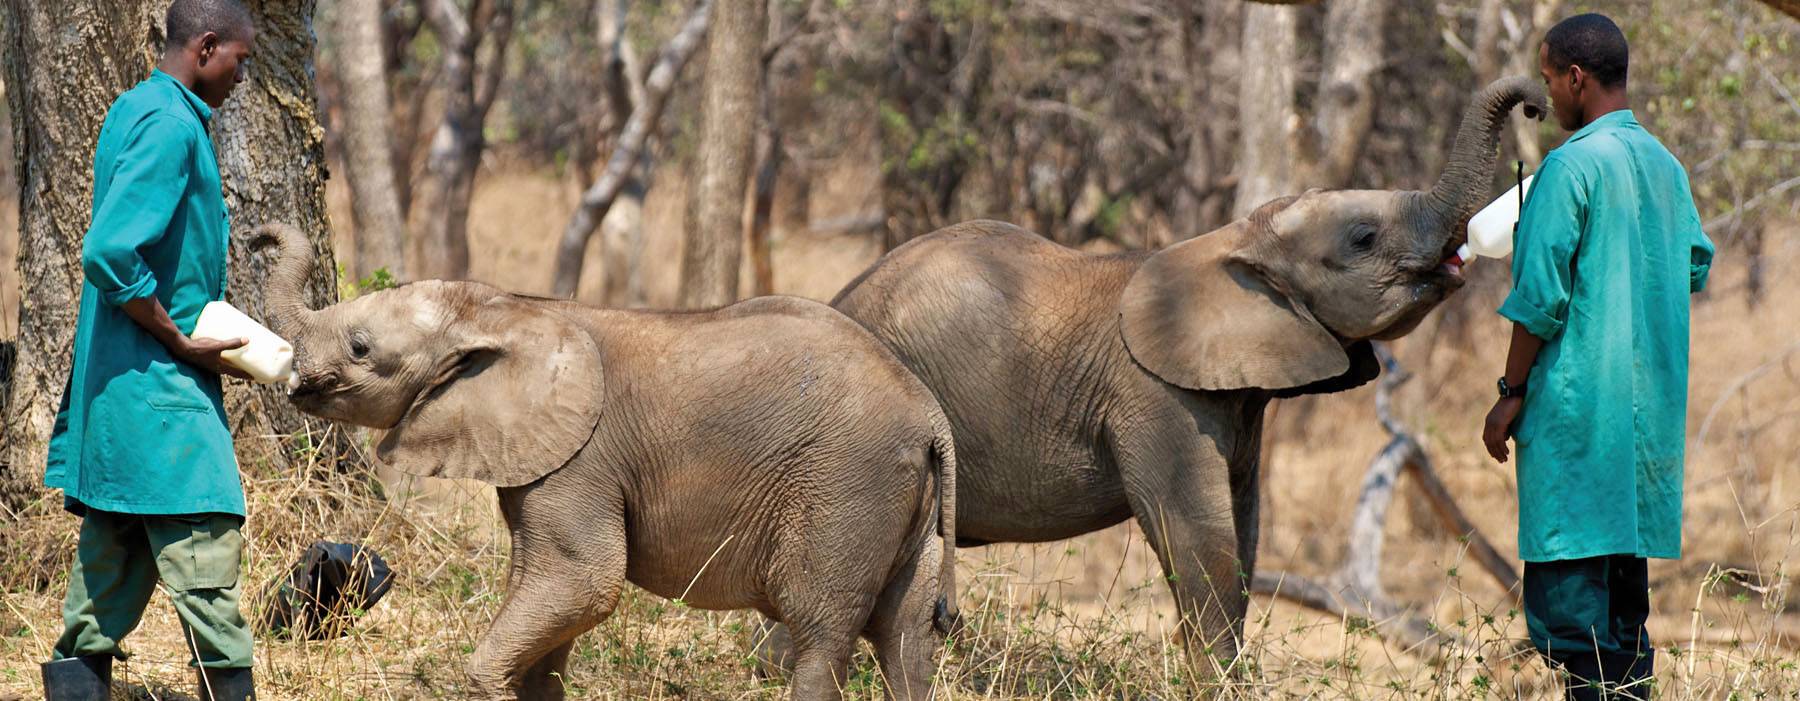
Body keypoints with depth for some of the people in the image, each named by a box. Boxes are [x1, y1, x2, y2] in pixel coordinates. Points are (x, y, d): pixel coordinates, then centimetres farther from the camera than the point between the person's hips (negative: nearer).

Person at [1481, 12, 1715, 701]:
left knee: (1566, 576, -7)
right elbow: (1696, 266, 19)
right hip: (1652, 404, 8)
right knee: (1626, 565, 13)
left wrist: (1511, 395, -7)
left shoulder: (1571, 166, -12)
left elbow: (1540, 298, -14)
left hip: (1579, 398, -8)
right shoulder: (1664, 165, 10)